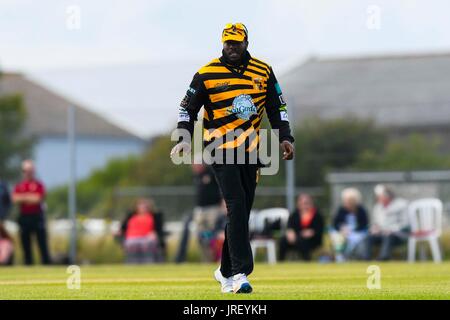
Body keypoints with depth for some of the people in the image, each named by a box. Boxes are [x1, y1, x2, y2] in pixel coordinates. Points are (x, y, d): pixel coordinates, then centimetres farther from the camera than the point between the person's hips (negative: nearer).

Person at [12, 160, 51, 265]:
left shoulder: (38, 184, 1)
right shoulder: (19, 185, 10)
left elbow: (39, 199, -10)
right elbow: (15, 198, -4)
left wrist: (23, 197, -4)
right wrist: (30, 197, -11)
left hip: (37, 216, -3)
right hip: (24, 216, 3)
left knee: (42, 242, -4)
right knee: (25, 243, 6)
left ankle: (47, 263, -3)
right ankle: (28, 263, 12)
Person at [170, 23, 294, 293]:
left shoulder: (264, 72, 9)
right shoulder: (206, 74, 0)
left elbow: (277, 108, 15)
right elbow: (188, 108, 4)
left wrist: (285, 137, 2)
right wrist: (185, 139, -10)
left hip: (250, 151, 4)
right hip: (221, 149, -4)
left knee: (242, 212, 8)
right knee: (237, 205, -19)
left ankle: (226, 272, 22)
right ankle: (240, 272, -24)